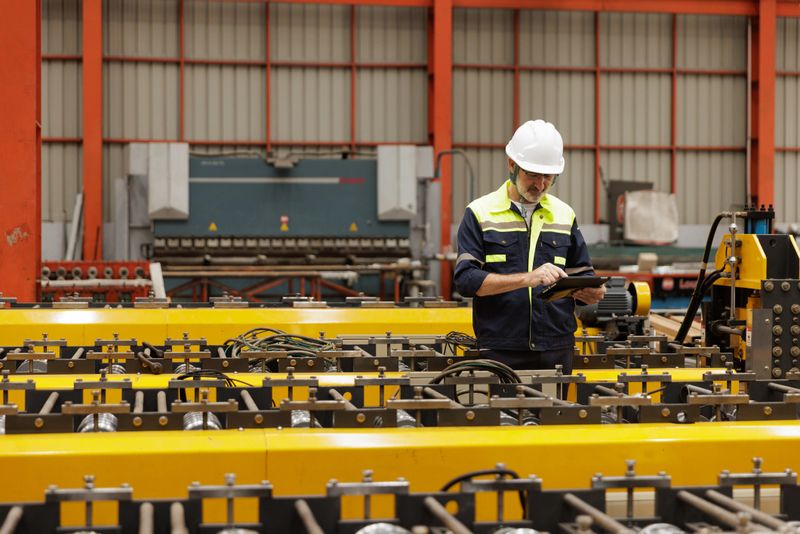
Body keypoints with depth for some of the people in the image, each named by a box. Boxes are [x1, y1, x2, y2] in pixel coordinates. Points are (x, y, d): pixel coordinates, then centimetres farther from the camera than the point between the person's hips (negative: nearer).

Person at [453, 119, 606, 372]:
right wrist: (527, 279, -18)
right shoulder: (480, 213, 2)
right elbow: (466, 280, -9)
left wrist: (594, 292, -7)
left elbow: (582, 275, 16)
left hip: (557, 351, 3)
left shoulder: (564, 215, 14)